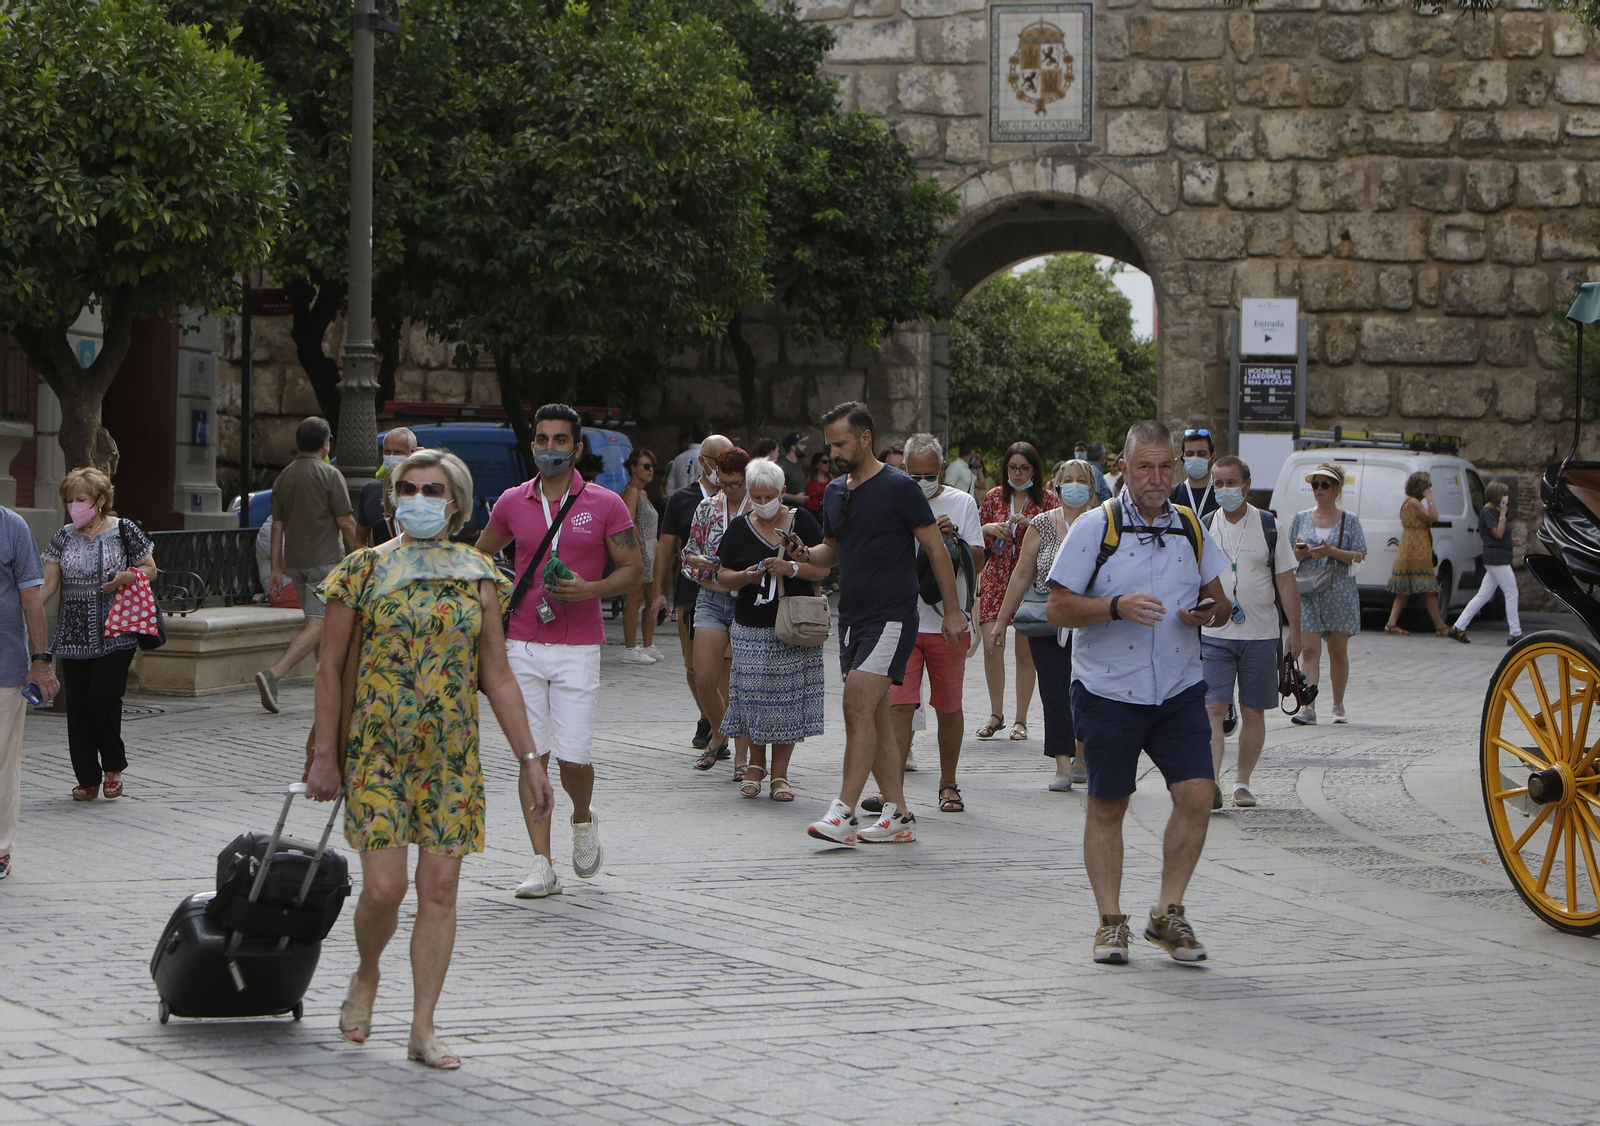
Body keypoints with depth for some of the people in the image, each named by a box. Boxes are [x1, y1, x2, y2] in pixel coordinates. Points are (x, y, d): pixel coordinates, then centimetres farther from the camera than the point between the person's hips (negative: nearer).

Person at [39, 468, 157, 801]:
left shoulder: (124, 531, 0)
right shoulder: (63, 537, 9)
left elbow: (150, 570, 7)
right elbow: (48, 584, 5)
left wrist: (126, 577, -13)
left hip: (114, 633, -4)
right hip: (74, 634, 4)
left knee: (102, 696, -15)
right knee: (77, 705, 1)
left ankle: (113, 765, 8)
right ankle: (87, 778, 11)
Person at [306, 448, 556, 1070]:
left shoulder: (478, 574, 6)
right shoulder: (364, 569, -1)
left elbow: (497, 674, 8)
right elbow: (330, 667, 3)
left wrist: (528, 758, 4)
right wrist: (324, 755, -1)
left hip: (453, 754, 2)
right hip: (378, 748, -2)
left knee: (440, 889, 1)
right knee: (383, 887, -10)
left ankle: (423, 1027, 9)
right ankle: (365, 977, 22)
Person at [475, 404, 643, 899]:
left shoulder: (605, 505, 0)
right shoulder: (512, 502, 7)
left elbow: (633, 569, 1)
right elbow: (481, 555, 23)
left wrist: (588, 589, -16)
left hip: (578, 649, -2)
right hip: (522, 648, 2)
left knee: (573, 757, -8)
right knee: (532, 756, 0)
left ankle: (583, 819, 25)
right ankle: (542, 866, 4)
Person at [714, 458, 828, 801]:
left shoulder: (802, 522, 3)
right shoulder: (739, 528, 7)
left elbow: (823, 569, 0)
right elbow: (723, 577, 9)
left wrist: (792, 568, -16)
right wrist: (744, 577, -12)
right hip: (750, 629, 1)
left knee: (789, 697, -3)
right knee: (752, 693, -2)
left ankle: (779, 773, 6)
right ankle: (756, 763, 19)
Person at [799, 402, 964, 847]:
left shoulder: (899, 488, -8)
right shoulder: (835, 492, 13)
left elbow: (936, 548, -5)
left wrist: (952, 610, -6)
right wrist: (808, 554, 1)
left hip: (891, 617, -8)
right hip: (852, 616, 8)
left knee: (859, 705, -17)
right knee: (875, 715, 7)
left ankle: (844, 812, -20)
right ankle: (897, 815, 13)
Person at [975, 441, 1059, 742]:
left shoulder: (1047, 500, 3)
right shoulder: (994, 497, 11)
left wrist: (1032, 525, -16)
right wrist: (988, 529, -4)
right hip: (996, 578, 2)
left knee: (1025, 652, -1)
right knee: (991, 646, -8)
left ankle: (1021, 720, 9)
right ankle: (996, 714, 8)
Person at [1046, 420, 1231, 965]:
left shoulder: (1192, 529, 9)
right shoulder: (1094, 527, -4)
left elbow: (1219, 600, 18)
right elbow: (1058, 608, -6)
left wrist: (1211, 610, -6)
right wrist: (1116, 606, -21)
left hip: (1179, 691, 3)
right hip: (1109, 691, -3)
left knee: (1197, 796, -7)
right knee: (1107, 806, 4)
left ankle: (1167, 912, 7)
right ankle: (1110, 921, 16)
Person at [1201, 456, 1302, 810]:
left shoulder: (1268, 526, 3)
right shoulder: (1203, 528, 5)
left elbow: (1287, 582, 5)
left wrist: (1294, 631, 0)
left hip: (1260, 635, 1)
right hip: (1214, 634, 0)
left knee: (1253, 712, 5)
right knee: (1213, 708, -13)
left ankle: (1242, 782, 16)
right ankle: (1210, 781, -20)